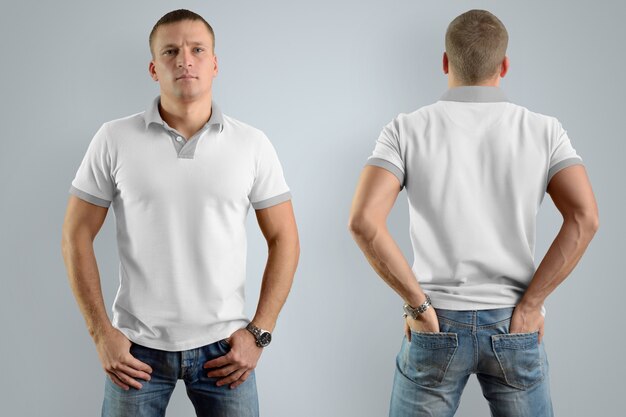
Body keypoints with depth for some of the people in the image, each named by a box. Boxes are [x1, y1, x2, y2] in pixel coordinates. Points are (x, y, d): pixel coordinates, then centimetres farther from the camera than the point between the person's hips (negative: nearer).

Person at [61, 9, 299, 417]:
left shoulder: (252, 144, -1)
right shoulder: (115, 139, -3)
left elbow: (284, 239, 3)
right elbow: (77, 236, 1)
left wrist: (259, 332, -3)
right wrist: (101, 332, -5)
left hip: (222, 348, 1)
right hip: (136, 348, 0)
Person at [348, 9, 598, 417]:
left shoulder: (407, 130, -6)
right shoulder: (543, 130, -3)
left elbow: (363, 221, -19)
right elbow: (584, 218, -15)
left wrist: (418, 303, -11)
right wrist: (529, 305, -10)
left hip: (437, 326, -1)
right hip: (513, 328, 1)